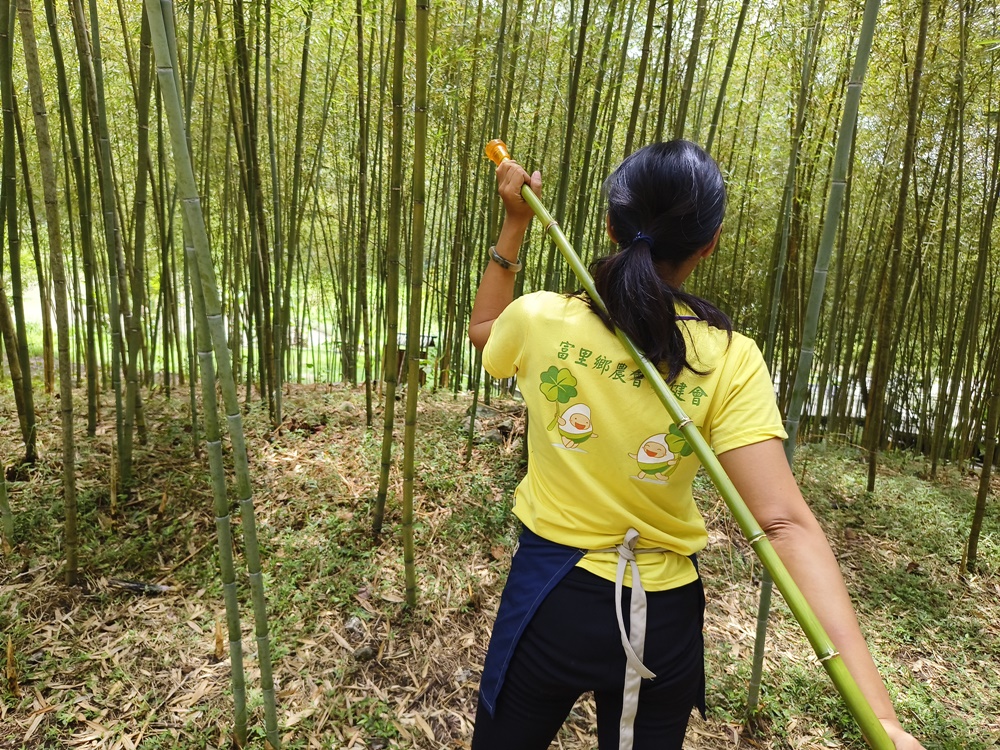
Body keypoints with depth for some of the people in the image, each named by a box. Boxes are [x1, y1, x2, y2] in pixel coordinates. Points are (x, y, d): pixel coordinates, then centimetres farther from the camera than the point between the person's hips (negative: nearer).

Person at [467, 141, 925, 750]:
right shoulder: (731, 361, -17)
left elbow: (483, 328, 10)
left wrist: (514, 226, 10)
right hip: (663, 616, 0)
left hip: (552, 592, 1)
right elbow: (785, 522, -24)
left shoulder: (540, 319, -15)